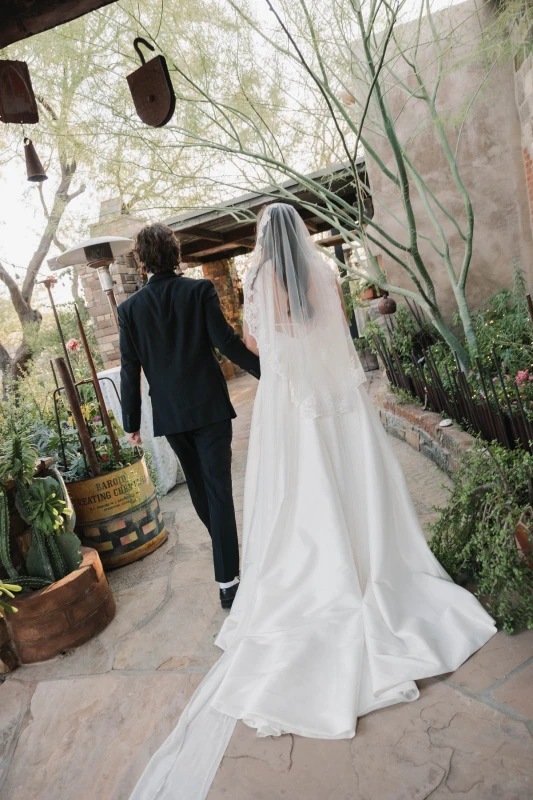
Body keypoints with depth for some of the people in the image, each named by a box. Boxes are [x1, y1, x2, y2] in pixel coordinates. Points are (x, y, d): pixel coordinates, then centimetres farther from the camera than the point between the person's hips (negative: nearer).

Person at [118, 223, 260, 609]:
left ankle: (225, 544, 46)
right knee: (219, 488, 0)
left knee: (199, 485, 22)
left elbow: (130, 369, 0)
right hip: (209, 405, -3)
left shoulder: (130, 308, -1)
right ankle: (228, 581, 1)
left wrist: (131, 422, 7)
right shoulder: (200, 289, -7)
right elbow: (226, 340, -12)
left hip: (170, 414, 3)